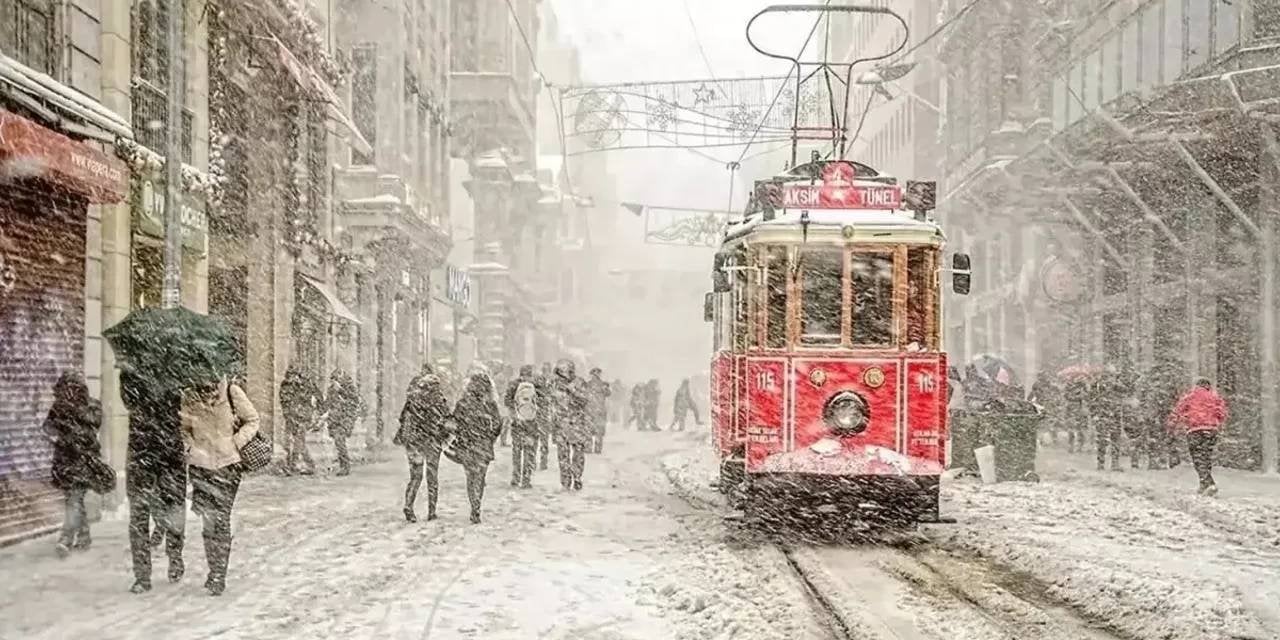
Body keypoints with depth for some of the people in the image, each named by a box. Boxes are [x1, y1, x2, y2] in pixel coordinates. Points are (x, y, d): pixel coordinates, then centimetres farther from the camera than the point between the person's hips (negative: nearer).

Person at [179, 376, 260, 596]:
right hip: (200, 464, 2)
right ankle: (215, 571, 19)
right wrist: (190, 446, -3)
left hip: (228, 464, -2)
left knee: (221, 520, -4)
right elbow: (184, 428, 14)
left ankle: (219, 575, 3)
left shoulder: (232, 392, -6)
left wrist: (235, 443, -8)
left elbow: (252, 420, 3)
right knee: (208, 521, 3)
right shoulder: (189, 396, 0)